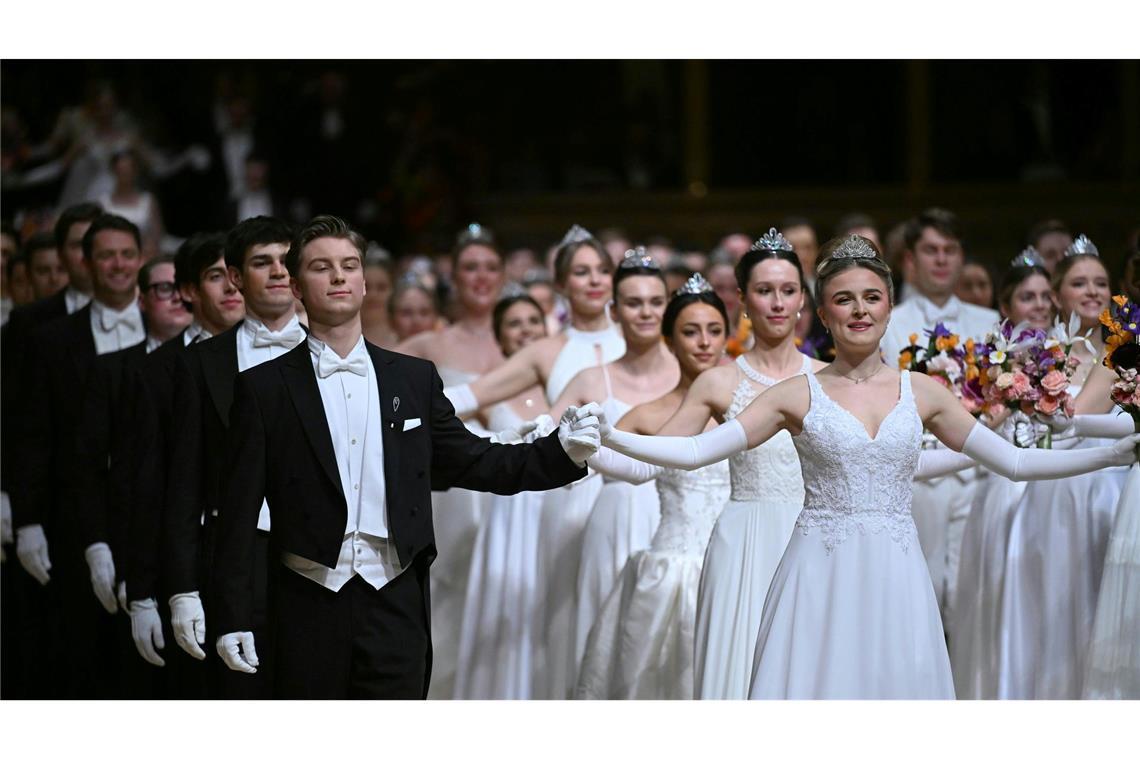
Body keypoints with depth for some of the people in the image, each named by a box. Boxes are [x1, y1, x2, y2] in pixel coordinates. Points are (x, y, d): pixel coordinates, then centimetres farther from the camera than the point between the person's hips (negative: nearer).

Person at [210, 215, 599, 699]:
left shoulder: (415, 379, 10)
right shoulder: (264, 388, 2)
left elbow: (473, 462, 13)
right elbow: (239, 514, 0)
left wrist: (563, 452, -2)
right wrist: (234, 618, -5)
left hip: (395, 606, 2)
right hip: (309, 605, -1)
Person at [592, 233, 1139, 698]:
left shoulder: (920, 392, 8)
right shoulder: (798, 395, 2)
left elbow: (1014, 461, 10)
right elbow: (696, 451, -3)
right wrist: (613, 439, -14)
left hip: (896, 582, 2)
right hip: (821, 577, -2)